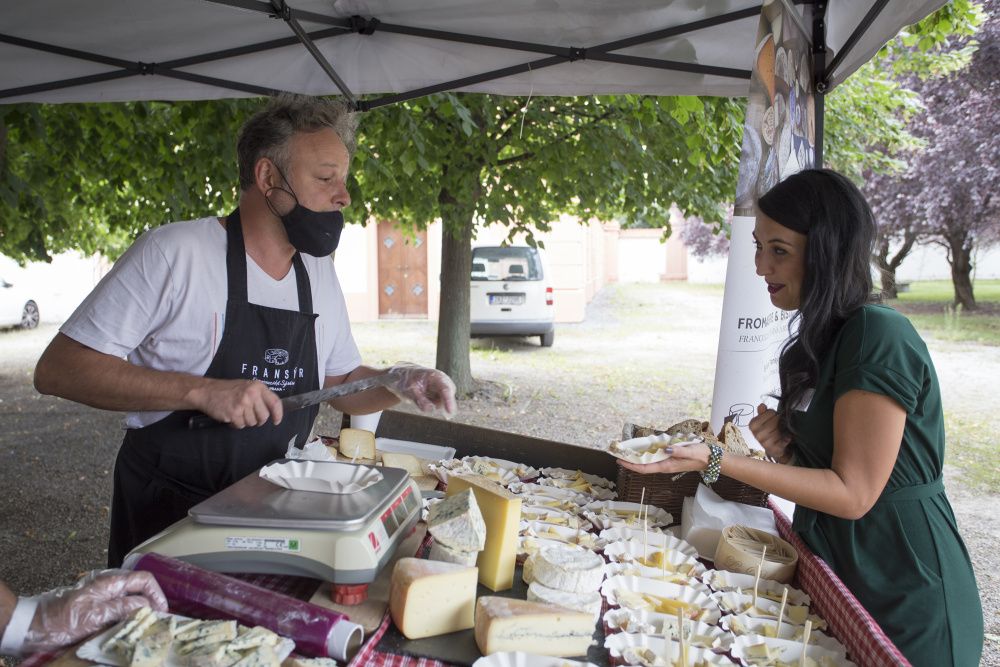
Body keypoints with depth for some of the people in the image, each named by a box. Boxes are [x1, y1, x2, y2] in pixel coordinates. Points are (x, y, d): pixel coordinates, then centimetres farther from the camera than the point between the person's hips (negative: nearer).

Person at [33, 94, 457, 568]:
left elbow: (343, 384, 12)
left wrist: (397, 383, -9)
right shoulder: (172, 252, -16)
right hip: (167, 515, -5)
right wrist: (202, 391, -28)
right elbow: (56, 369, -18)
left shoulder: (320, 271, 4)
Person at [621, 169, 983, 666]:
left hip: (905, 604, -8)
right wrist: (786, 451, -9)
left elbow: (853, 494, -23)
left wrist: (716, 461, -27)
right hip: (837, 577, 8)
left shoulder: (880, 337, -22)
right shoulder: (824, 338, 5)